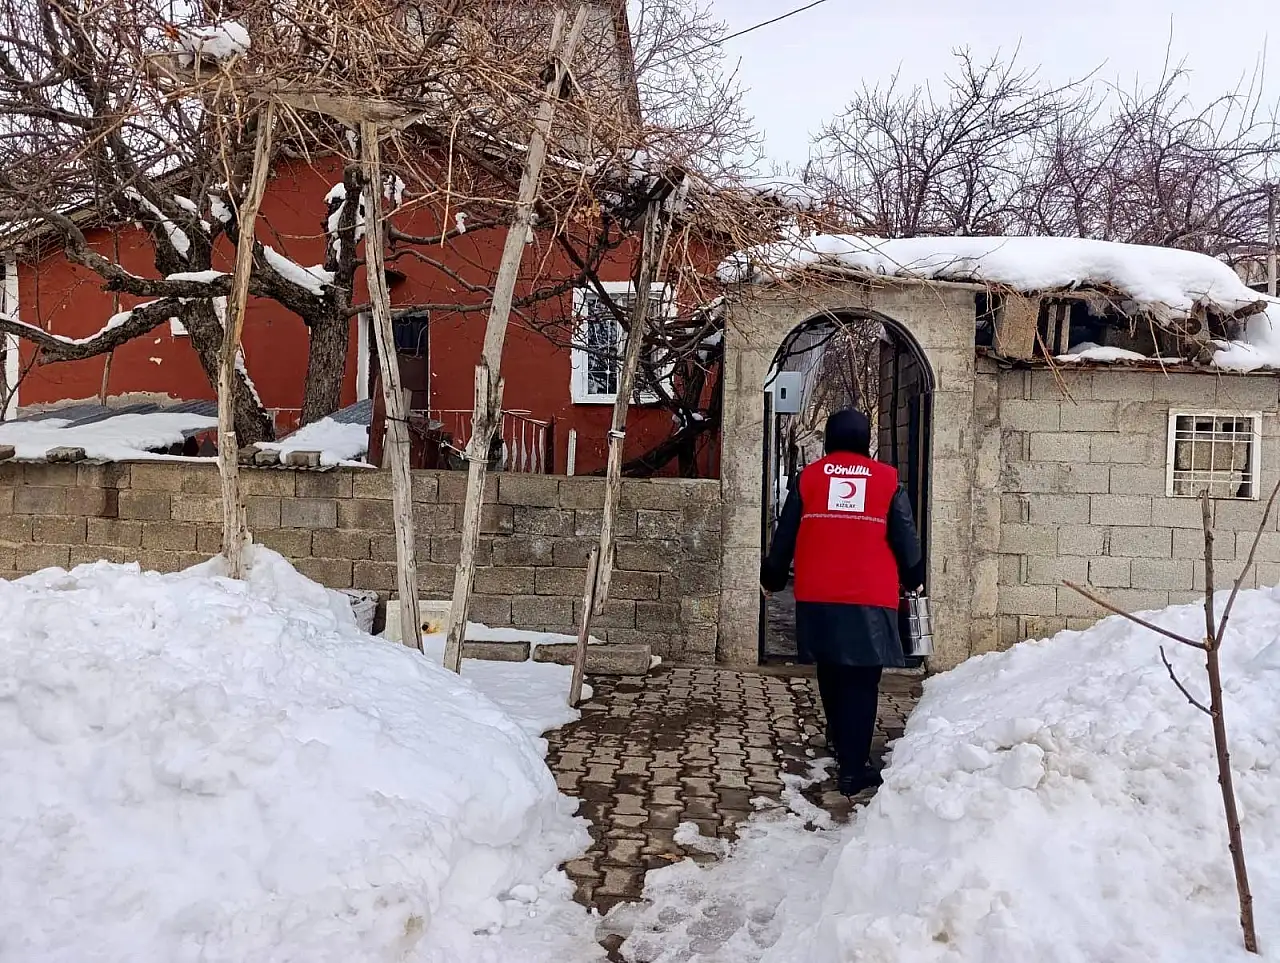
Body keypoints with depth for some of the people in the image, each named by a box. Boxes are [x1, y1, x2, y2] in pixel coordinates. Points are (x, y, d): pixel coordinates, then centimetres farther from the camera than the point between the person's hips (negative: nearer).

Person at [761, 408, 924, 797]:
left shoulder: (807, 478, 5)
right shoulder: (888, 480, 3)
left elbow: (785, 536, 8)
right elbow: (906, 541, 6)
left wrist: (772, 578, 22)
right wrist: (913, 579, 23)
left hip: (818, 596, 2)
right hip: (871, 599, -2)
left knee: (831, 671, 20)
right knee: (861, 682, 2)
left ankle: (840, 740, 38)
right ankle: (853, 768, 0)